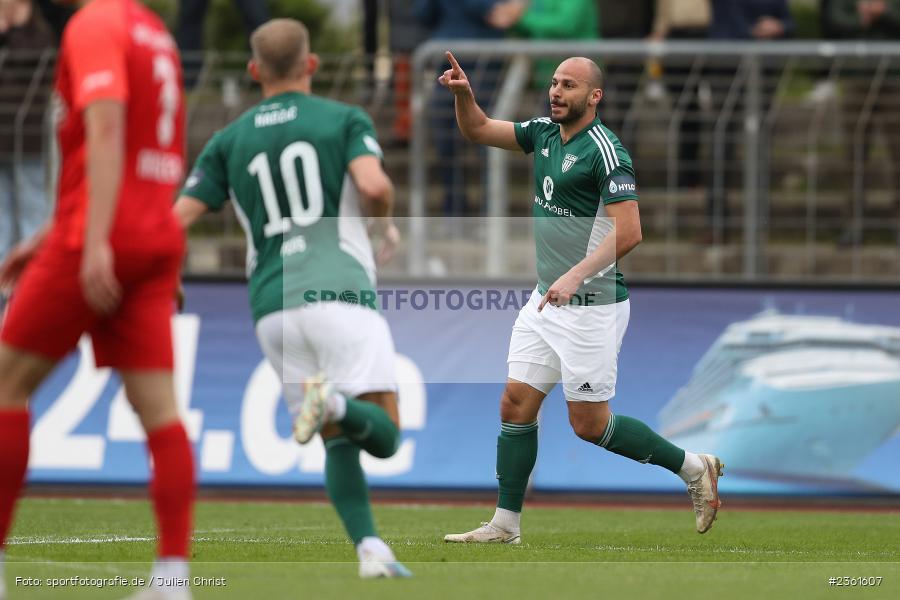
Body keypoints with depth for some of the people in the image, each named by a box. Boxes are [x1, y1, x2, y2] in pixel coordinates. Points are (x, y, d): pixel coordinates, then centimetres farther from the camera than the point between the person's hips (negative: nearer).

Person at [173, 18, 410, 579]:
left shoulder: (229, 140, 16)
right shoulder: (345, 120, 7)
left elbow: (176, 220, 8)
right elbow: (374, 186, -12)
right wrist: (387, 225, 9)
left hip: (273, 306, 4)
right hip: (340, 291, -4)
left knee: (340, 441, 13)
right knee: (383, 433, -6)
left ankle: (370, 546, -8)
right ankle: (334, 402, -38)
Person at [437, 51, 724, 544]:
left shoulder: (604, 150, -16)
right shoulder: (543, 134, 8)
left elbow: (629, 232, -22)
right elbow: (477, 130, 17)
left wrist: (577, 275, -30)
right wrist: (463, 93, -3)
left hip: (591, 305, -8)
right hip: (546, 300, 8)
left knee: (589, 424, -3)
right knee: (515, 405, 3)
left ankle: (694, 468, 12)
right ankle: (505, 524, 8)